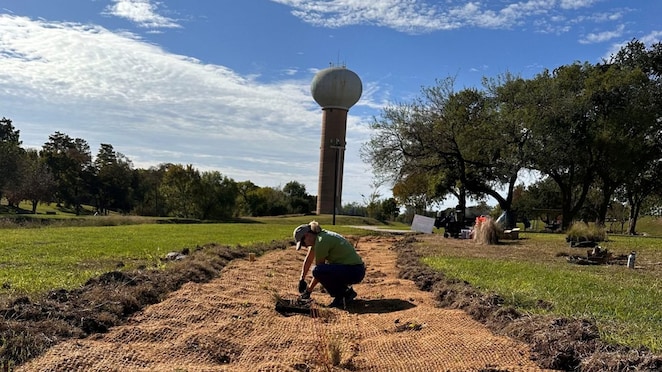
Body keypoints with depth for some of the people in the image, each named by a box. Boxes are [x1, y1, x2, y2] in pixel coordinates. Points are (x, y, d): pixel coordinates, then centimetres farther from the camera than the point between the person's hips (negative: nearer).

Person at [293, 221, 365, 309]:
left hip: (355, 271, -10)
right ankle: (347, 290, 16)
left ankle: (342, 296, -5)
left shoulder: (321, 241, -17)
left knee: (318, 271, -23)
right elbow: (308, 260, 22)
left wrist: (309, 290, -2)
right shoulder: (318, 237, 10)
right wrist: (302, 280, 25)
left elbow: (318, 269, -11)